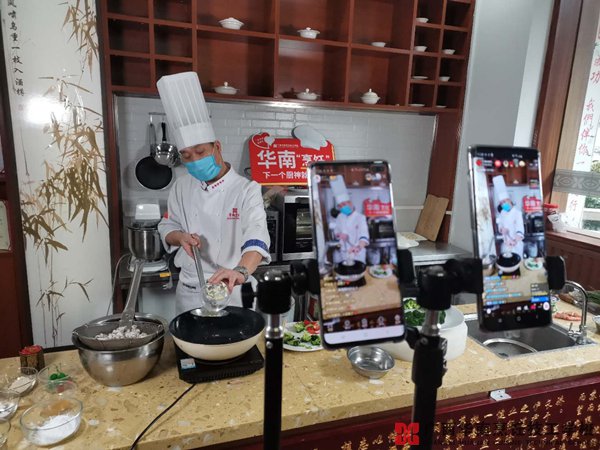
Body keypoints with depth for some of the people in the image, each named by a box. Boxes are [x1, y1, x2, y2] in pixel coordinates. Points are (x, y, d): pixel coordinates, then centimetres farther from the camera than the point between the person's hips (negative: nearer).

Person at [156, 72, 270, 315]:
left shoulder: (247, 190, -15)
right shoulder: (181, 187, 0)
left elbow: (256, 237, -30)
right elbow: (167, 227, 10)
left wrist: (241, 271, -50)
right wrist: (180, 237, -14)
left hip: (229, 290, -3)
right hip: (188, 289, 4)